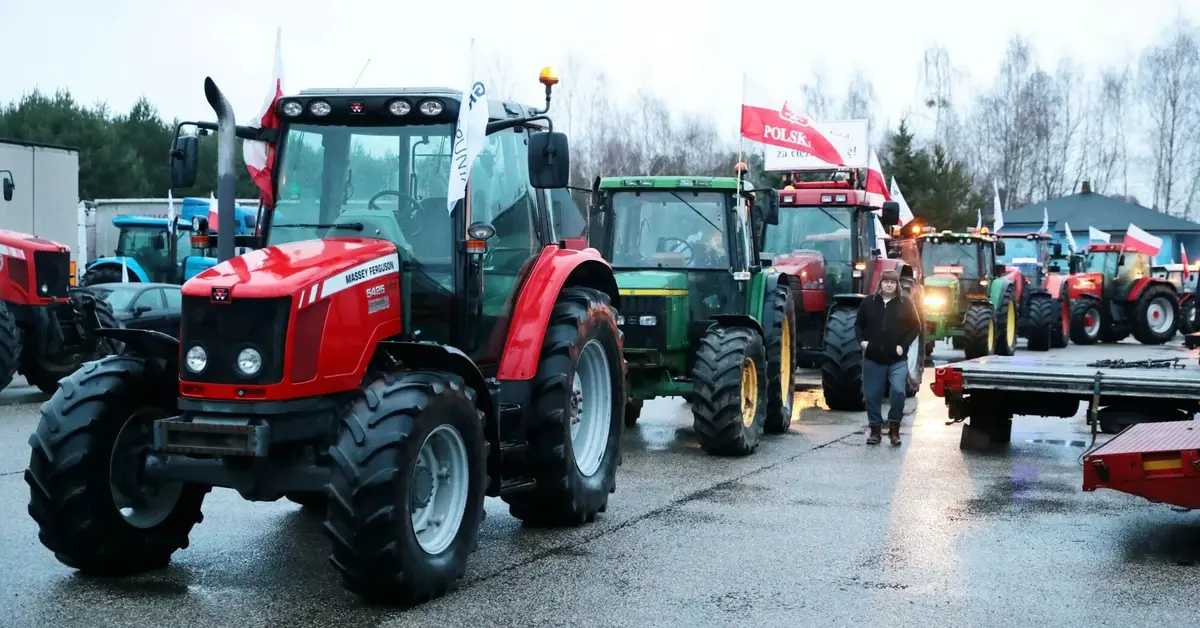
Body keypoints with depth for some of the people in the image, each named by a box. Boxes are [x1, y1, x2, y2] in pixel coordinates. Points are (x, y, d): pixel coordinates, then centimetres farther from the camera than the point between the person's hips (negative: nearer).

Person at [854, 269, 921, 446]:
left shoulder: (905, 303, 0)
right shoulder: (869, 302, 4)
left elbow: (916, 327, 3)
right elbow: (859, 324, 12)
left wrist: (903, 346, -8)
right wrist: (862, 340, -4)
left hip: (897, 360, -2)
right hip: (873, 358, 2)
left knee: (898, 391, -15)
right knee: (872, 395, 6)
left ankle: (894, 429, 0)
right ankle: (875, 429, 20)